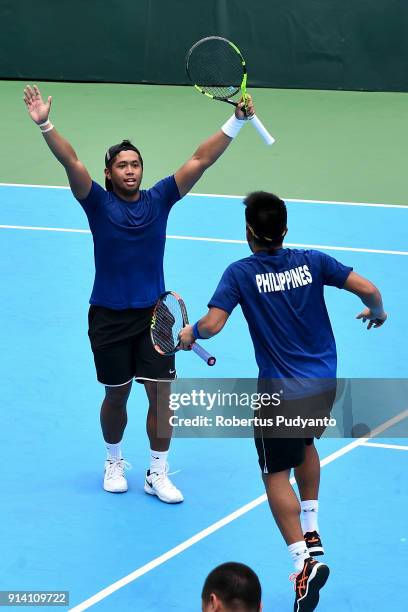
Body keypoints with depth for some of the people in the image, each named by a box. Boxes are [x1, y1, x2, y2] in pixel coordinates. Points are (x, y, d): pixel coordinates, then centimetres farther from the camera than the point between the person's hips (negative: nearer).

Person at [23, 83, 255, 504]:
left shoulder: (158, 200, 0)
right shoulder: (98, 203, -4)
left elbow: (200, 160, -4)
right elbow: (71, 162, -18)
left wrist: (237, 121, -10)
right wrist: (45, 125, -32)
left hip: (154, 314, 1)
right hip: (109, 316, -1)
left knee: (161, 394, -3)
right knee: (116, 395, 10)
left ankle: (157, 473, 11)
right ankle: (114, 462, 33)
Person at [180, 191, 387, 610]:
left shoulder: (241, 273, -10)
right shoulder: (312, 261, -1)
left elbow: (212, 324, -18)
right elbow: (367, 289, -6)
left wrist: (190, 334, 5)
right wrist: (376, 313, 17)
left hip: (281, 391, -5)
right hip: (324, 385, 5)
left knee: (277, 474, 3)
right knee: (305, 444, 32)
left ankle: (303, 560, -14)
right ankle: (311, 533, 34)